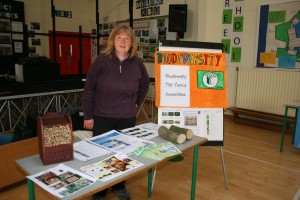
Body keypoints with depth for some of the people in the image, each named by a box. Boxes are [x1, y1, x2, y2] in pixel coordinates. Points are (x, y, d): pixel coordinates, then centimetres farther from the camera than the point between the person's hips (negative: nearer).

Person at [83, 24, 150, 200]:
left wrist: (136, 103, 9)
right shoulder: (102, 60, -9)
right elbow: (89, 88, -7)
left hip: (127, 118, 2)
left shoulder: (137, 63, -1)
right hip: (102, 117, -2)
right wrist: (88, 115, -7)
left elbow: (145, 84, 16)